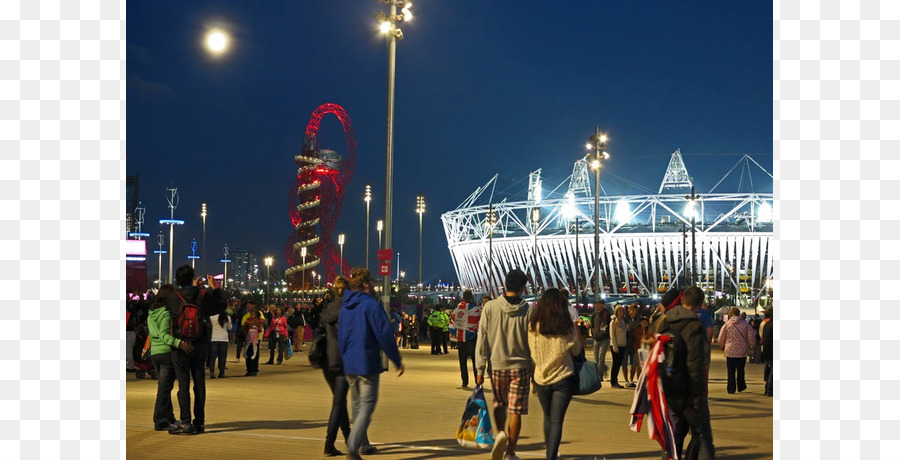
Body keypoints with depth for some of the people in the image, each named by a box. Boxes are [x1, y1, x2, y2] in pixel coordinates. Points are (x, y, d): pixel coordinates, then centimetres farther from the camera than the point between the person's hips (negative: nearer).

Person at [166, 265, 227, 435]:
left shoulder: (172, 298, -9)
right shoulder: (204, 295, -4)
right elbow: (222, 306, 10)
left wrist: (194, 287, 19)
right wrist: (214, 287, 19)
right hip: (200, 345, 3)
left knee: (183, 385, -1)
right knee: (200, 384, 9)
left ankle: (186, 423, -4)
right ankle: (200, 422, 12)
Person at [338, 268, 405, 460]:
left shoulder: (344, 307, 11)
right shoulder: (371, 305, -13)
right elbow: (385, 335, -15)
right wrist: (397, 361, -8)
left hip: (349, 365, 8)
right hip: (367, 364, -8)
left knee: (357, 405, 18)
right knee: (367, 406, -5)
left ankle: (363, 445, 29)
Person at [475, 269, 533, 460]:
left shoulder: (489, 307, -4)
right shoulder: (528, 311, -6)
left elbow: (482, 339, -3)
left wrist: (480, 368, 3)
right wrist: (534, 372, 7)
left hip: (497, 365, 1)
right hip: (520, 366, -1)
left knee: (499, 404, 22)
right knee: (515, 410, 5)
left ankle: (500, 432, -2)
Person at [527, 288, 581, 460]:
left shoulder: (533, 326, -9)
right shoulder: (568, 327, -11)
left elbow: (532, 353, 3)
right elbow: (576, 351, 2)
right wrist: (577, 336, 18)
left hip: (542, 378, 2)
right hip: (564, 378, -2)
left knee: (548, 418, 21)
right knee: (557, 420, 0)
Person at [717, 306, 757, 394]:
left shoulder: (727, 324, -4)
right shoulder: (745, 324, -2)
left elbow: (721, 338, 1)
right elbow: (751, 336, -3)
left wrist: (722, 346, 20)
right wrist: (751, 346, 14)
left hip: (730, 351, -1)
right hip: (742, 351, 1)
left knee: (731, 371, 4)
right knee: (740, 370, 17)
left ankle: (731, 389, 2)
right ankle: (741, 386, 26)